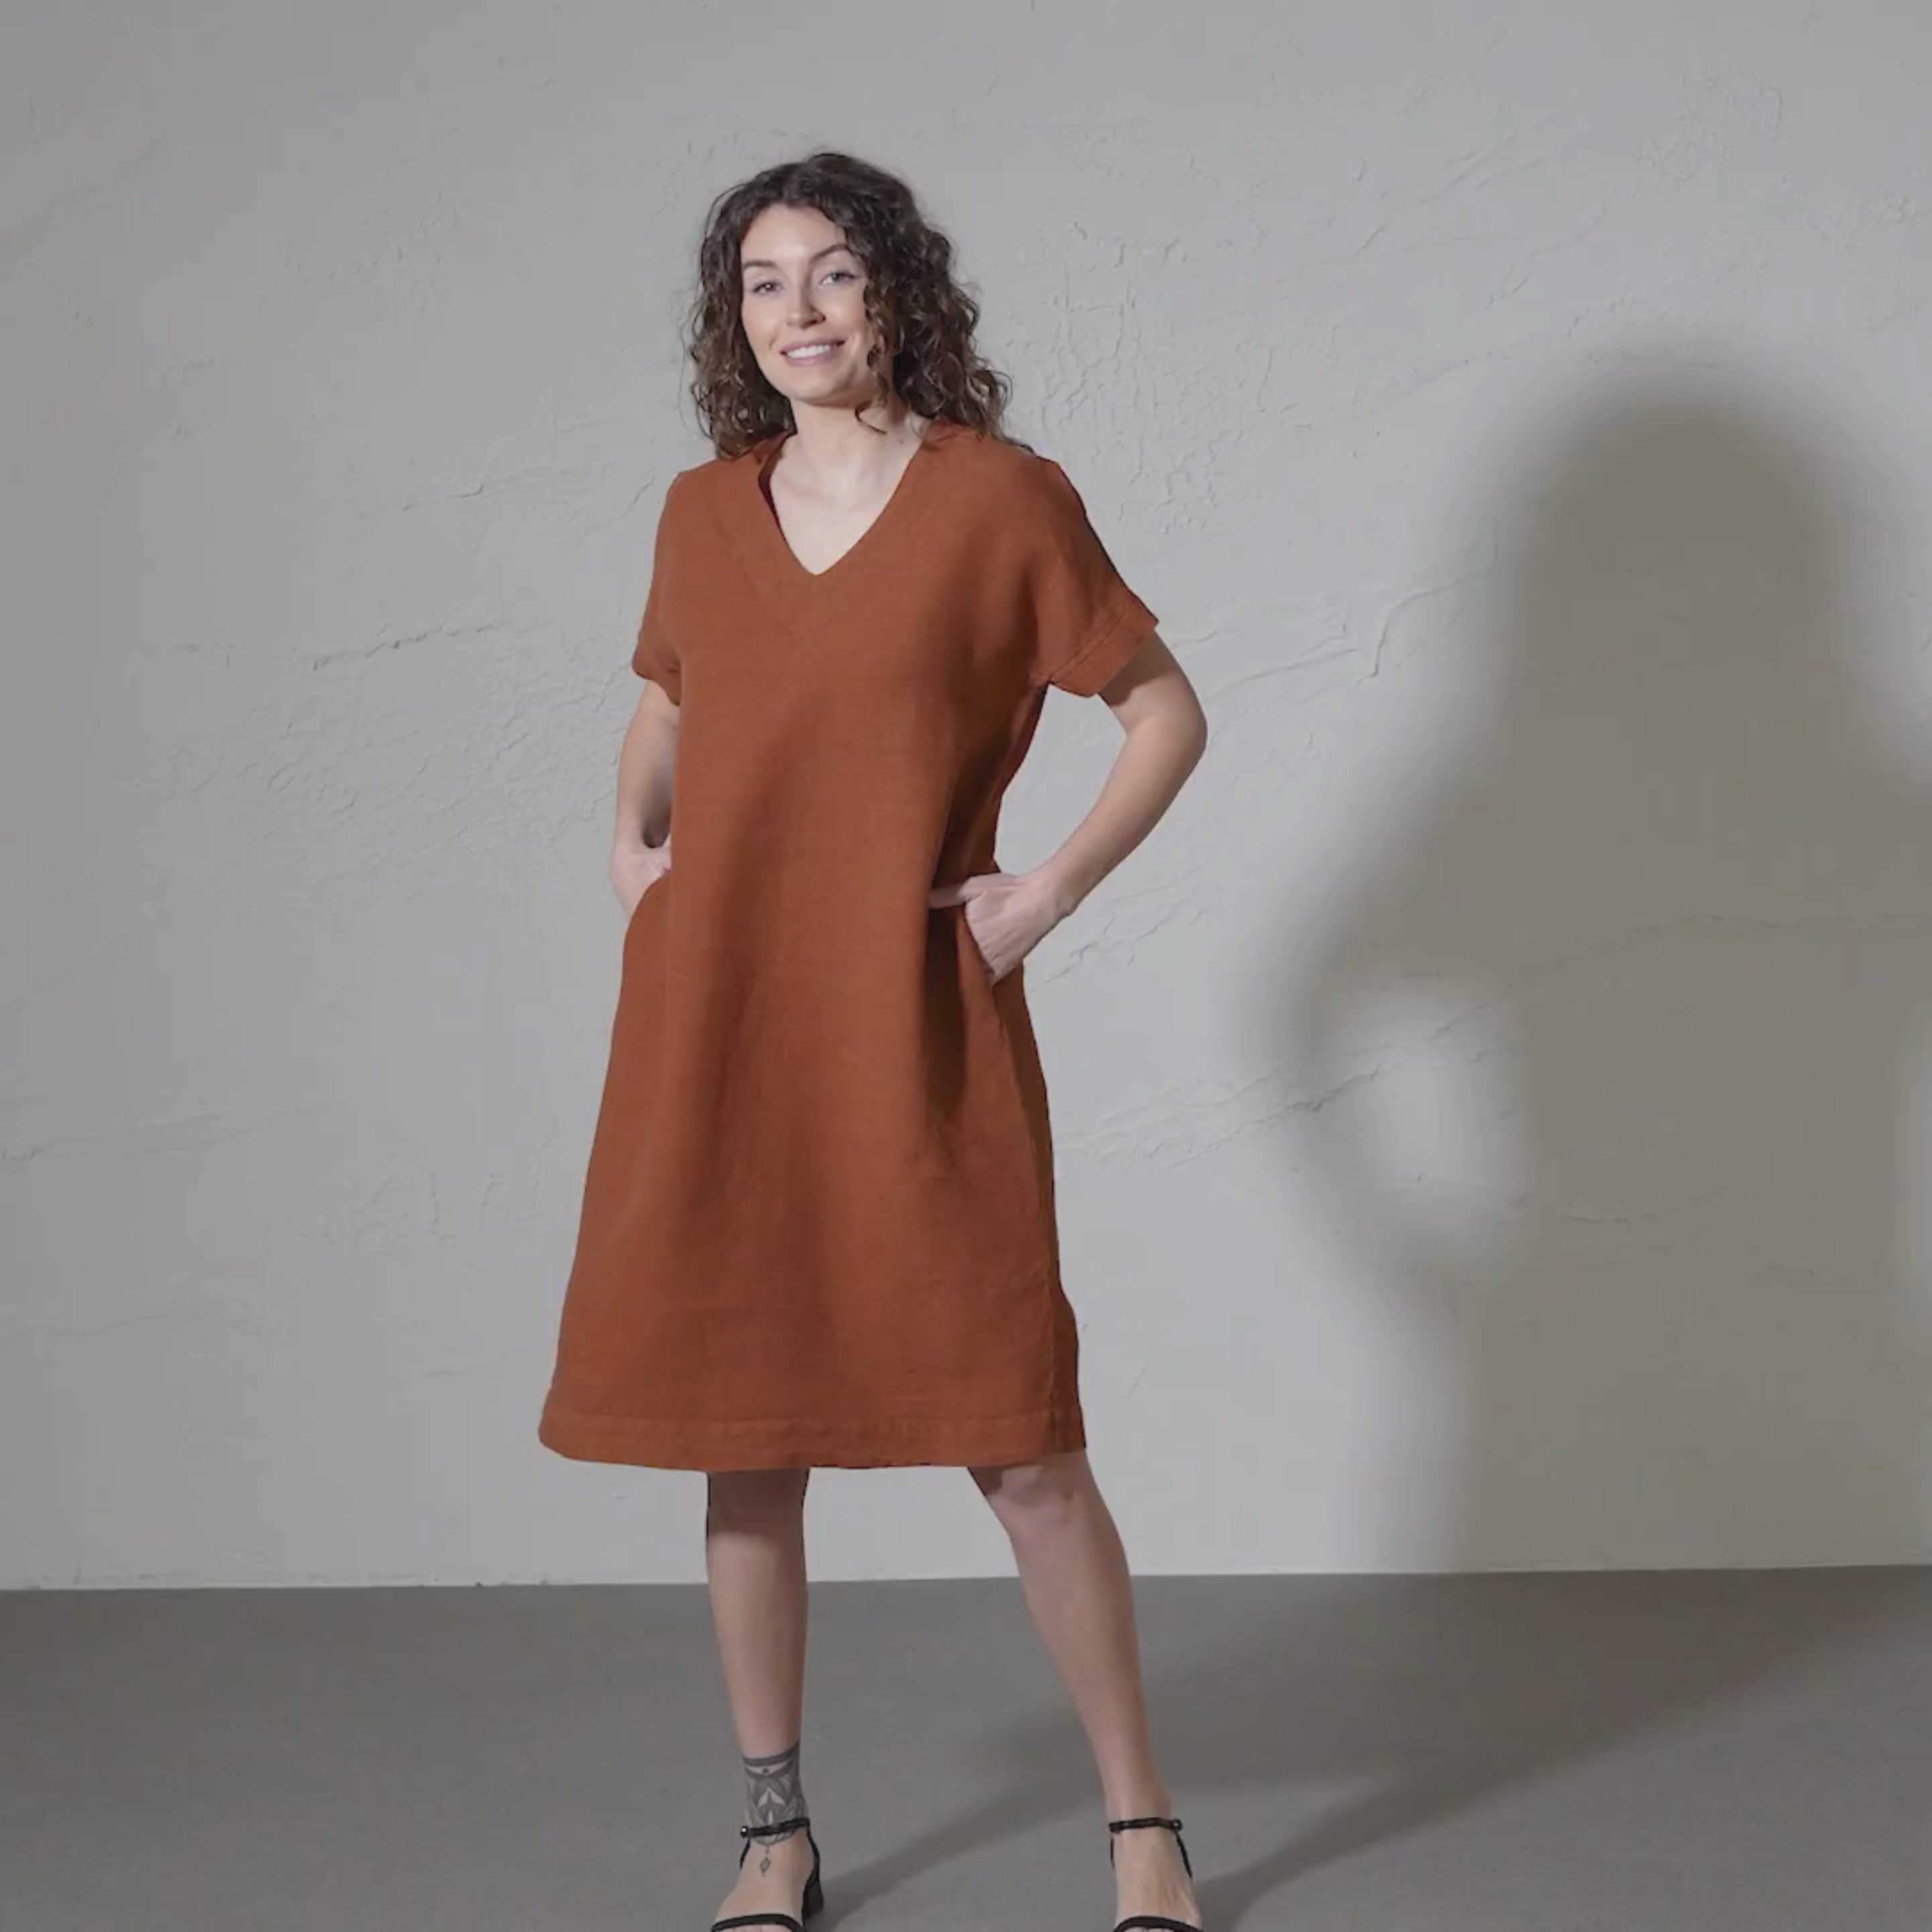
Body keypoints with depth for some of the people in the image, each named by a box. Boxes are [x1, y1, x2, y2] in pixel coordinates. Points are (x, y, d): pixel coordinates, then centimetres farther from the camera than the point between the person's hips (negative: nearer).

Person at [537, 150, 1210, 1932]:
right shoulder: (702, 514, 10)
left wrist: (1046, 894, -6)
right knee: (740, 1441, 8)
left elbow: (1168, 711, 2)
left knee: (1019, 1444, -2)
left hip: (917, 1027, -4)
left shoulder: (1002, 498, -2)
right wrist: (632, 846, 10)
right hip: (714, 1024, 4)